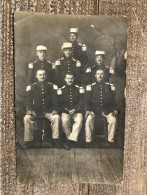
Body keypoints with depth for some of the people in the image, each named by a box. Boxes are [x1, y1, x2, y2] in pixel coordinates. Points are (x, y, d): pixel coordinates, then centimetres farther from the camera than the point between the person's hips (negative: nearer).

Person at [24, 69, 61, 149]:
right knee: (27, 118, -28)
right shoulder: (31, 87, 11)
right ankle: (28, 141, -19)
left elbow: (55, 99, 7)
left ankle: (56, 140, -21)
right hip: (35, 112, 0)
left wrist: (55, 110, -10)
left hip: (48, 112, 0)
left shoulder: (52, 86, 11)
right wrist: (29, 110, -12)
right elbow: (28, 100, 6)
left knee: (56, 117, -29)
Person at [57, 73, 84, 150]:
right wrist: (67, 110, -10)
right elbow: (60, 103, 6)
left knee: (79, 120, -32)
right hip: (65, 111, 0)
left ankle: (70, 140, -29)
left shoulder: (79, 89, 9)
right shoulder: (61, 89, 10)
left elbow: (81, 102, 4)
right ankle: (72, 140, -19)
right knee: (64, 121, -32)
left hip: (77, 111, 0)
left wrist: (75, 109, -13)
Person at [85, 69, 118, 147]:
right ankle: (88, 141, -15)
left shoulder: (109, 86, 9)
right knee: (89, 119, -27)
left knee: (113, 120, -25)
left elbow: (113, 99, 10)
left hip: (106, 108, 1)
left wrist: (115, 109, -4)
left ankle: (111, 140, -10)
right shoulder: (91, 86, 6)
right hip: (94, 108, -1)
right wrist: (88, 110, -12)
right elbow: (87, 100, 3)